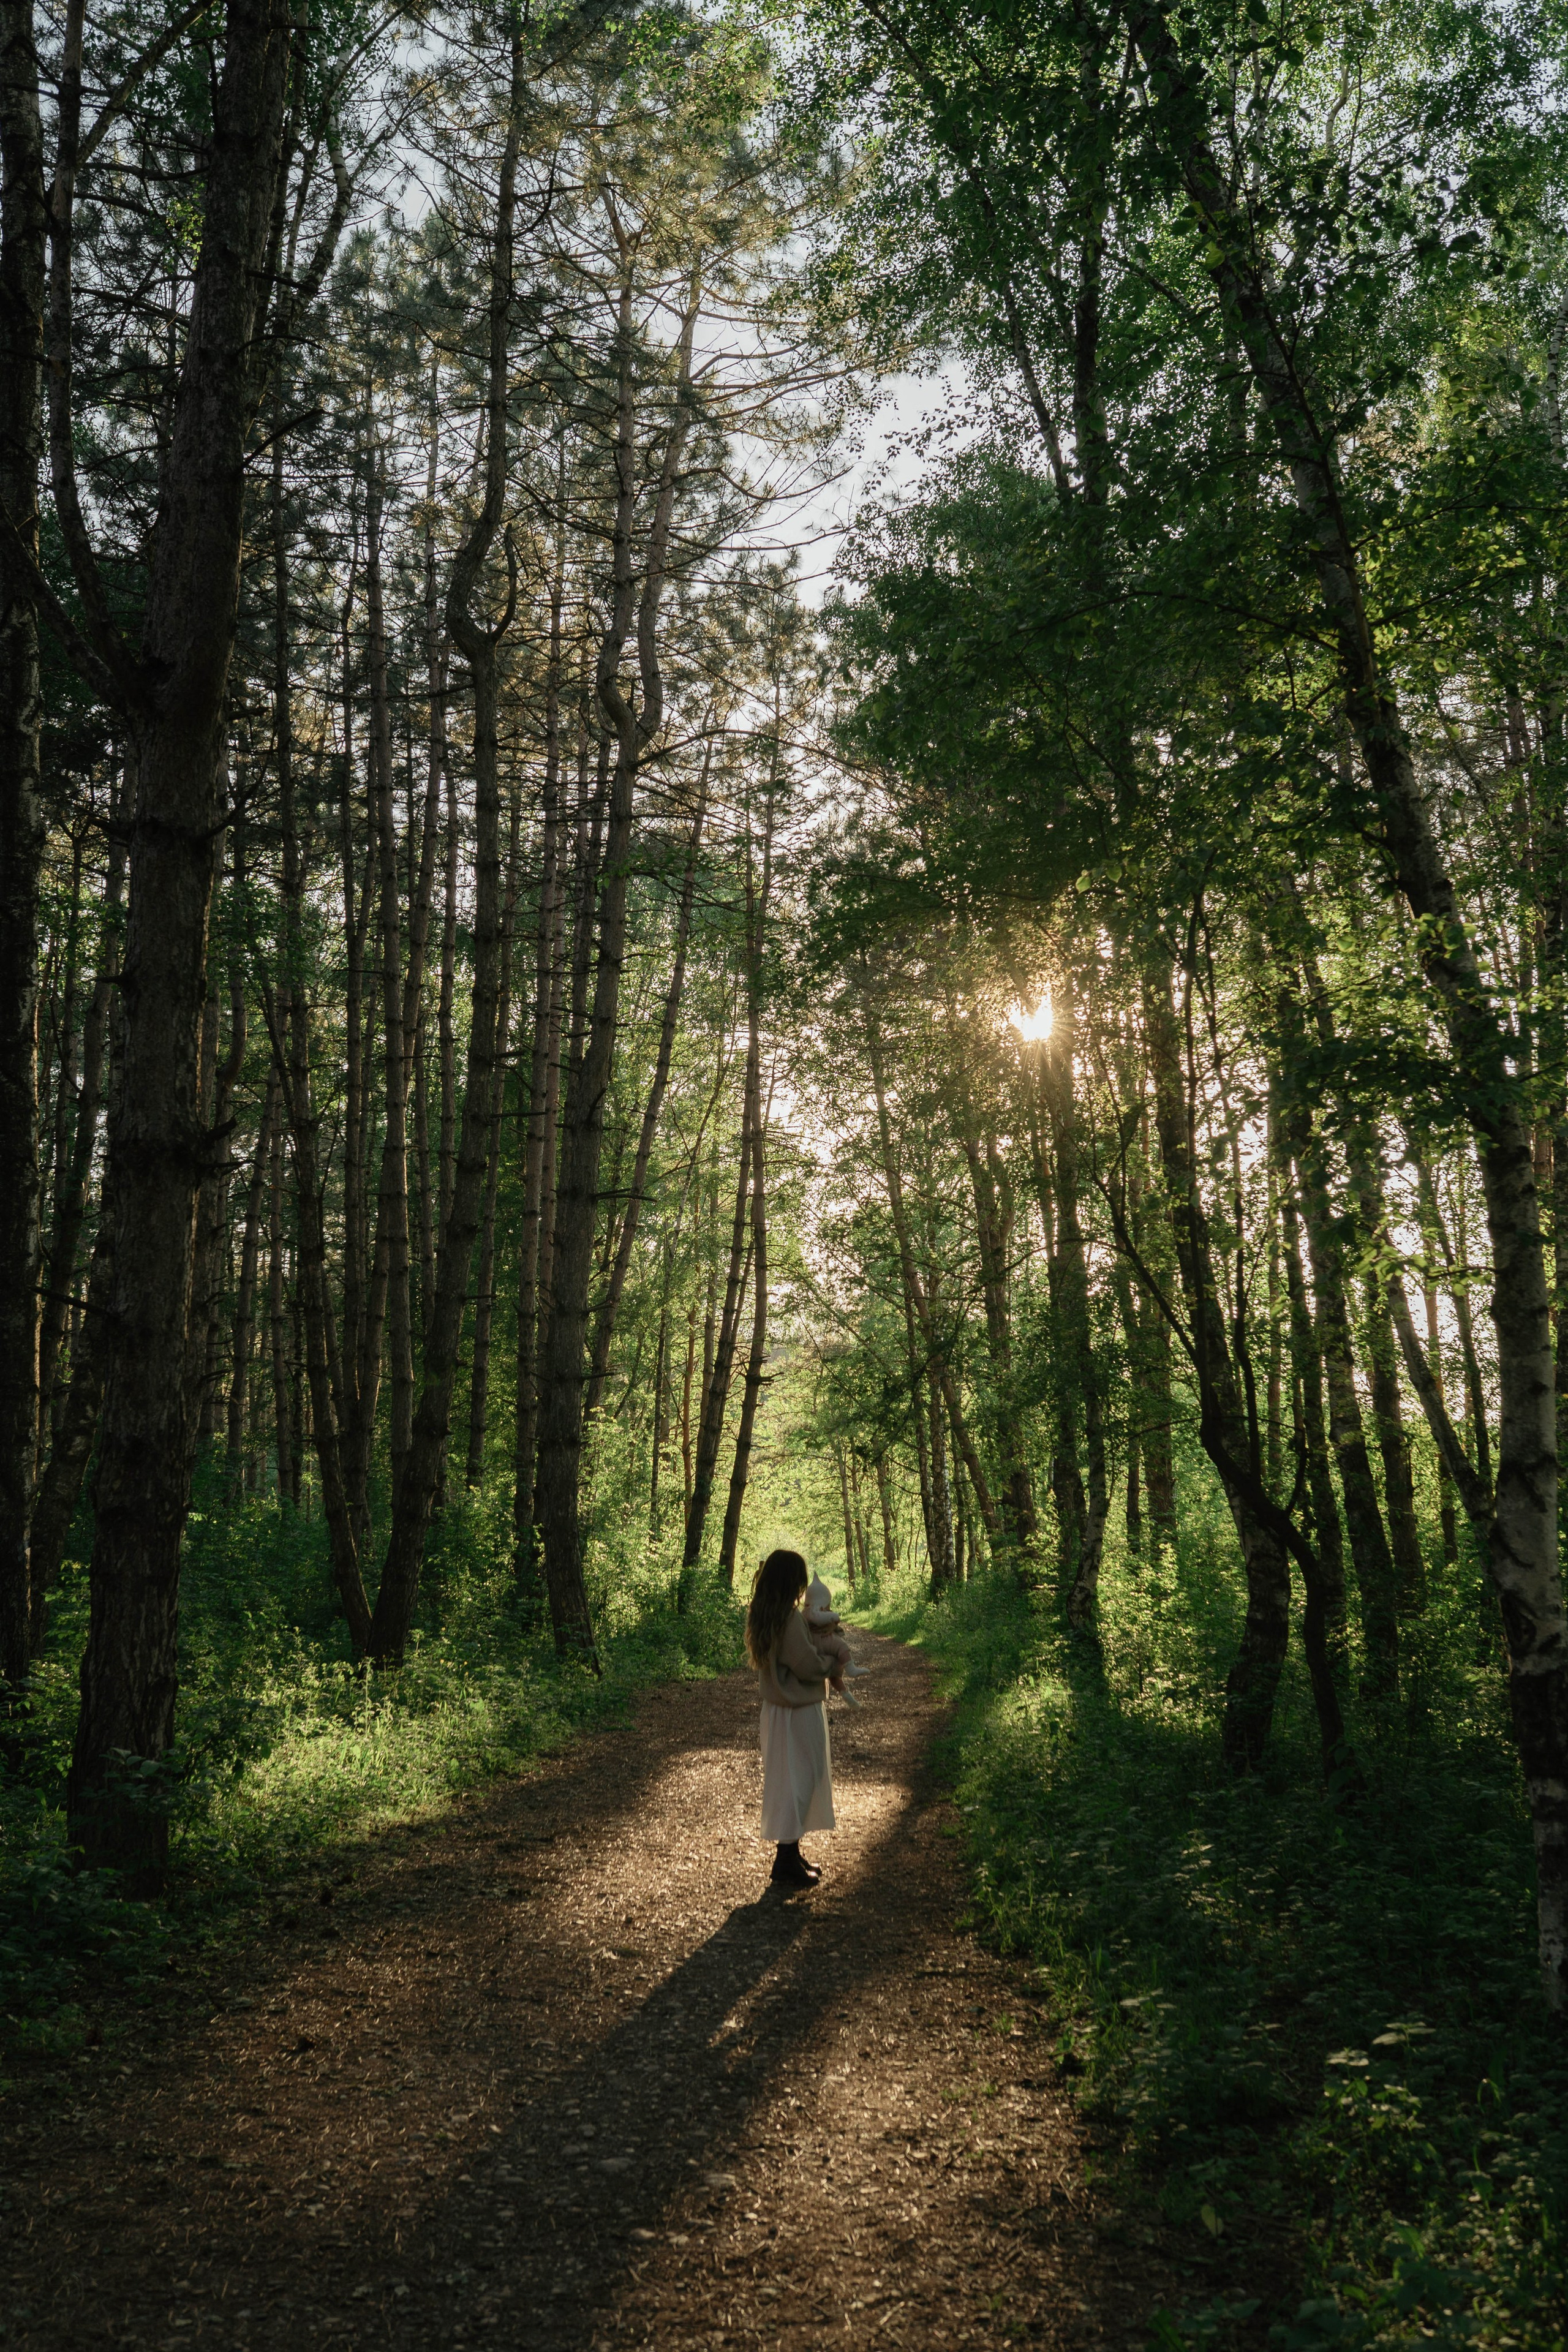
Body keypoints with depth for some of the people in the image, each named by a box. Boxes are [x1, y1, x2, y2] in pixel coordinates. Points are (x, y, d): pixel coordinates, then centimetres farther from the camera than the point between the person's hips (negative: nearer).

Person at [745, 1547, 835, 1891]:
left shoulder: (760, 1615, 3)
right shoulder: (790, 1617, -24)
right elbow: (808, 1666, -20)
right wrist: (830, 1663, -1)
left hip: (776, 1707, 9)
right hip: (799, 1711, -9)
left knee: (787, 1781, 17)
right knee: (798, 1781, 1)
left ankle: (791, 1854, 27)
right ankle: (787, 1863, 7)